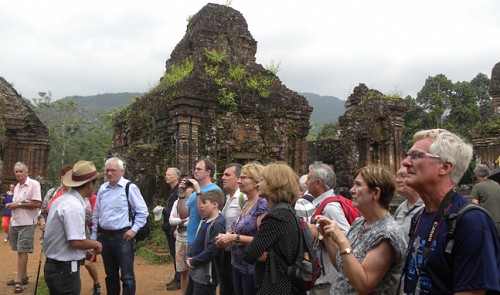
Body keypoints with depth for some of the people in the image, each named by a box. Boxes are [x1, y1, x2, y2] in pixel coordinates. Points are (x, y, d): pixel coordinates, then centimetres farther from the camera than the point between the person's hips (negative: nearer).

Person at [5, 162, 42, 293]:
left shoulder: (34, 184, -12)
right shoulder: (17, 186, 14)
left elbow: (37, 203, -20)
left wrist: (18, 204, -17)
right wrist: (11, 205, 2)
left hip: (26, 223, -8)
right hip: (15, 222, 8)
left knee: (22, 251, -5)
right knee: (20, 251, 13)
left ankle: (19, 280, -1)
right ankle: (23, 276, 23)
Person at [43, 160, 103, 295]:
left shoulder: (62, 199, 7)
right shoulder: (74, 206, -23)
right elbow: (76, 242, -25)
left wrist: (85, 249, 14)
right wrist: (96, 244, -8)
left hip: (54, 265, 9)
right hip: (65, 269, -9)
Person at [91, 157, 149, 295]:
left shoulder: (130, 188, -9)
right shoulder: (102, 189, 8)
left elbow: (142, 212, -5)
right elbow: (96, 215, 14)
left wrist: (134, 229, -13)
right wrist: (93, 236, 12)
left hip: (122, 237, -5)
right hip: (104, 236, 6)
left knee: (127, 276, -2)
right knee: (110, 274, 19)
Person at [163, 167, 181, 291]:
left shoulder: (179, 191, -17)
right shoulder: (172, 191, 14)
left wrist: (176, 228, -23)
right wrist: (163, 209, 9)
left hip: (175, 228, -10)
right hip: (169, 227, 10)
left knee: (177, 254, -1)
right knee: (173, 254, 16)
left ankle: (179, 280, 8)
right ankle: (176, 277, 26)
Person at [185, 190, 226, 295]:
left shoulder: (218, 224, -19)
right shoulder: (204, 221, 10)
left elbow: (211, 250, -24)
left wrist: (193, 261, -14)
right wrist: (188, 256, -2)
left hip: (206, 275, -9)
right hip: (195, 271, 9)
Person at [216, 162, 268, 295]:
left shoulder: (263, 204, -17)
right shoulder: (245, 203, 9)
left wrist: (235, 238, -23)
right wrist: (229, 238, 1)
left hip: (253, 267, -8)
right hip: (238, 265, 8)